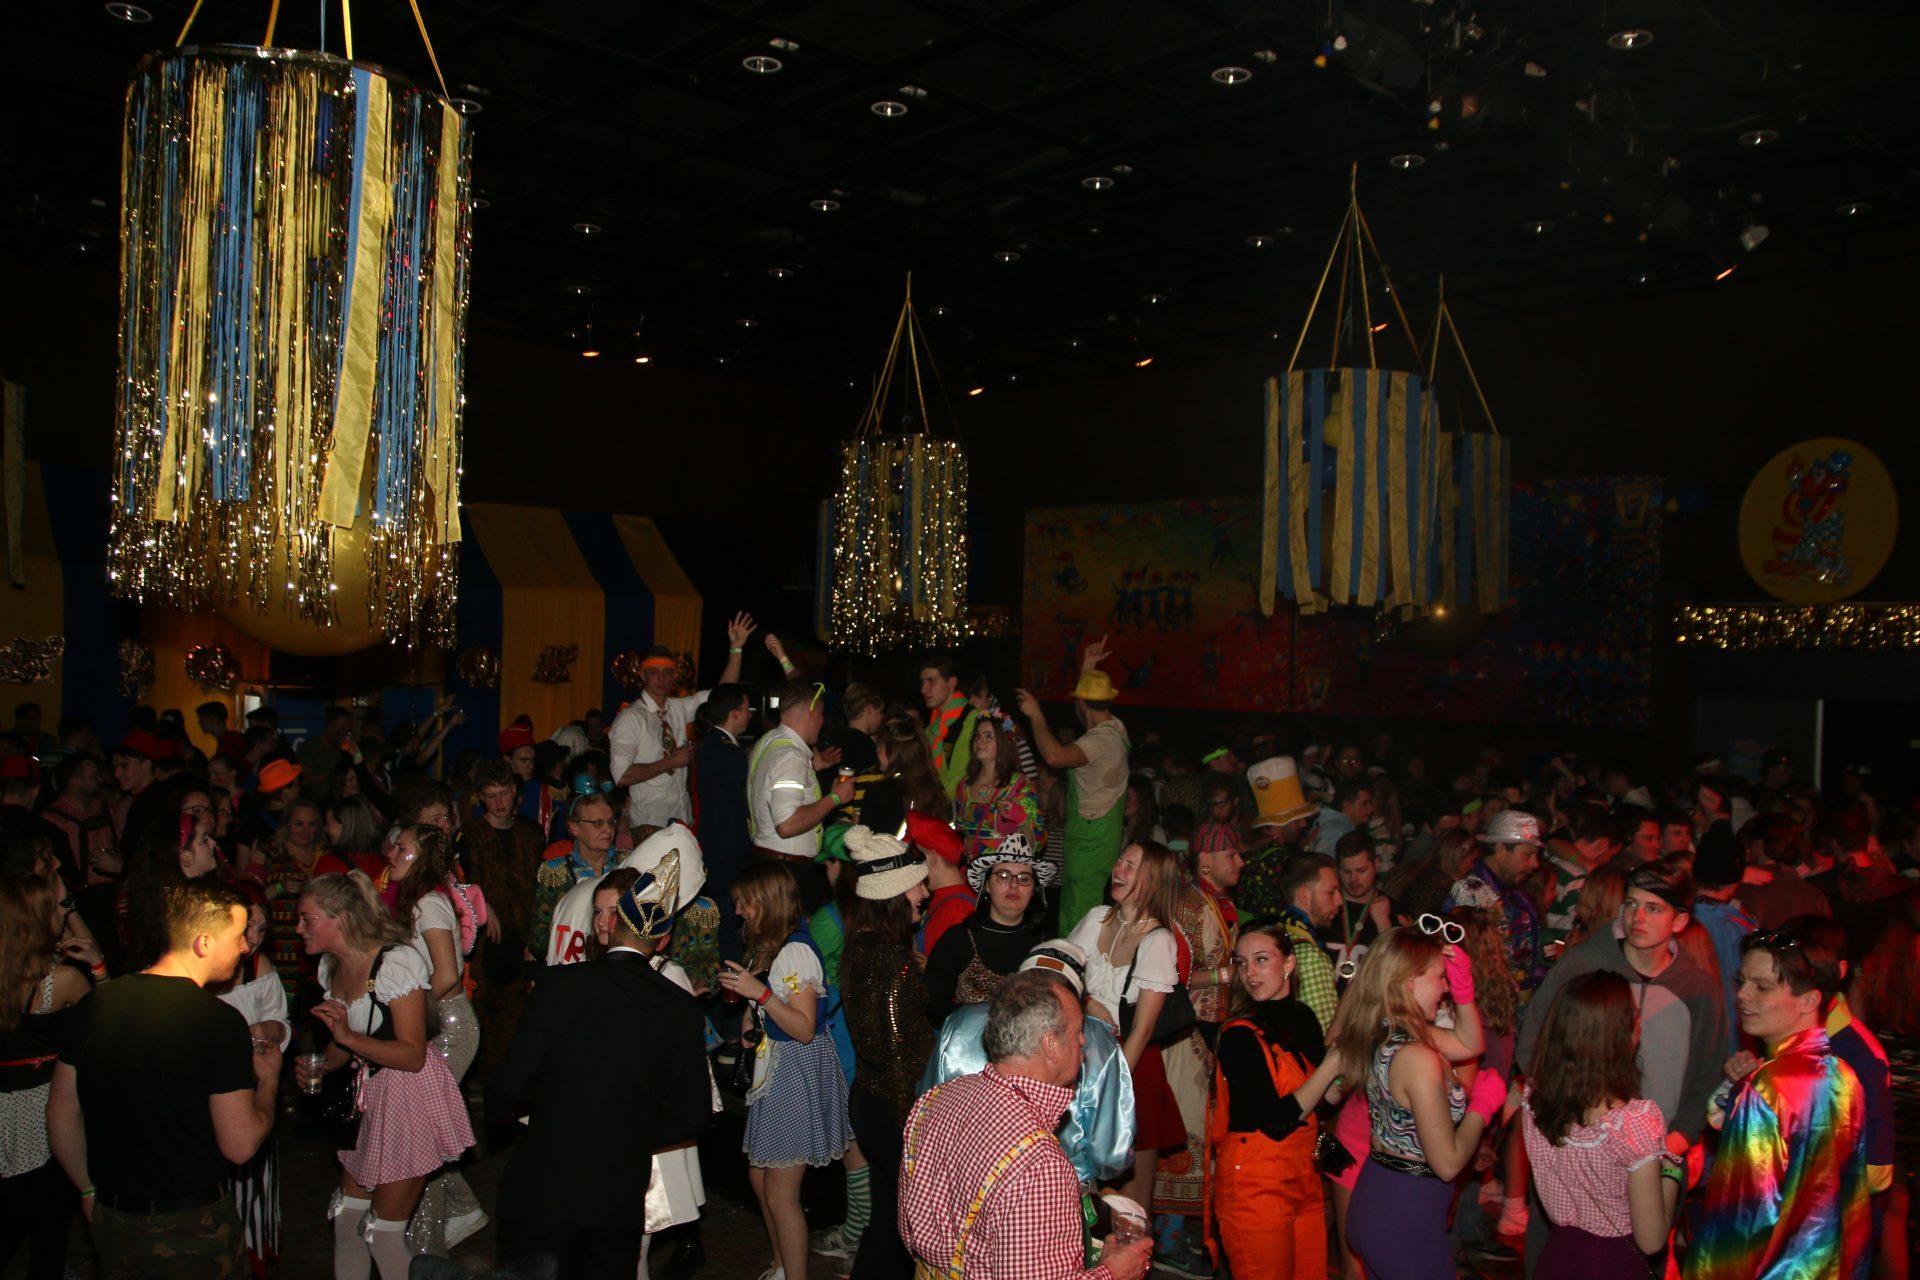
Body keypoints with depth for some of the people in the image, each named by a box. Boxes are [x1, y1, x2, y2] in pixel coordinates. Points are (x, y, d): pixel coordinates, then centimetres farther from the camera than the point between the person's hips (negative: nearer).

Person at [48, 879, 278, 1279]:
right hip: (192, 1229, -5)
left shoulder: (93, 1004, -3)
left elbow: (61, 1115, 7)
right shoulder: (219, 1021, -22)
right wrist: (268, 1080, -1)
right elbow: (240, 1146, -20)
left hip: (110, 1224, 5)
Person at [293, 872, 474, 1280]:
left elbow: (413, 1055, -22)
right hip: (367, 1094, 8)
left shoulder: (396, 961, -21)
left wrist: (348, 1036, -31)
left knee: (383, 1231, -1)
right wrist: (318, 1068, 1)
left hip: (410, 1096, -8)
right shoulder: (332, 966, 7)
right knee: (347, 1215, 13)